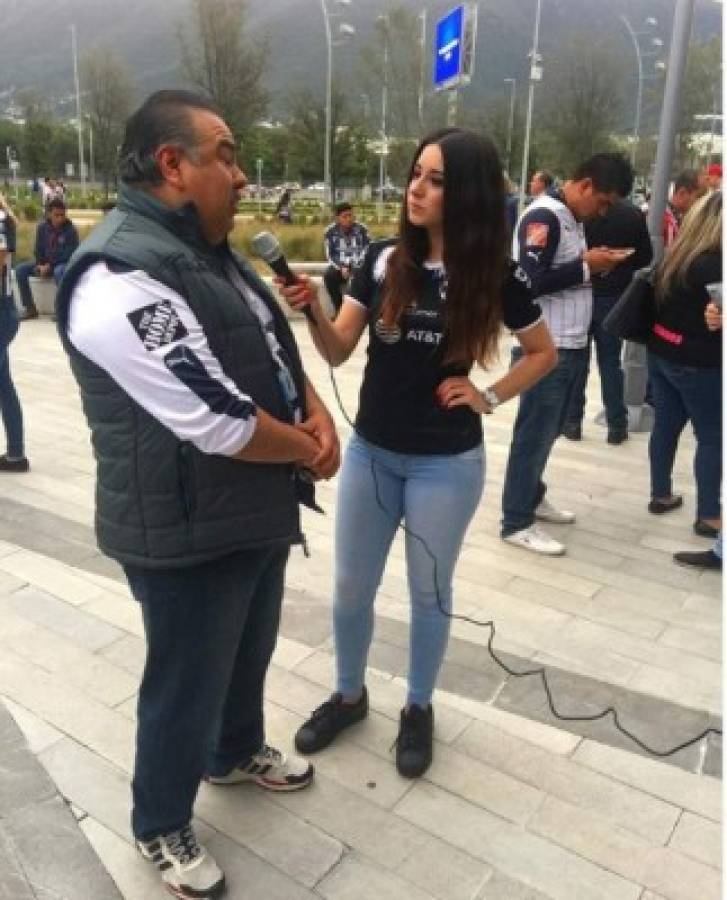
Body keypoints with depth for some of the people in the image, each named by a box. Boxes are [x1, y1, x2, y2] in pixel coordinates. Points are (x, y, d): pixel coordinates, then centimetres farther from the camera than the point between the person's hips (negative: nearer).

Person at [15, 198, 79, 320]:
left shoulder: (70, 230, -12)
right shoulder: (42, 227, 1)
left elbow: (70, 254, -15)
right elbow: (38, 249, 8)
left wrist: (49, 265, -20)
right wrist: (40, 264, -12)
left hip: (63, 264, -5)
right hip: (44, 263, 5)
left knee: (59, 271, -39)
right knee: (20, 269, -14)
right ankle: (30, 309, -10)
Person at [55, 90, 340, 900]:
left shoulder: (207, 251, 8)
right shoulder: (122, 276, -26)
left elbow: (273, 347, 16)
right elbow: (217, 424, -29)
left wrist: (315, 410, -4)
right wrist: (308, 450, -12)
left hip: (257, 510, 9)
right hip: (189, 533, -9)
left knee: (250, 651, 27)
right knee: (186, 685, 11)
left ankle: (236, 752, 55)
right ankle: (160, 826, 38)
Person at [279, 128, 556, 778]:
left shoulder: (496, 277, -9)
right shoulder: (383, 260, -5)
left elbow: (544, 352, 6)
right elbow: (339, 352, -4)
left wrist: (490, 396, -6)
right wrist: (313, 311, -23)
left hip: (446, 465, -2)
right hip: (370, 452, 3)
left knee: (429, 593, 13)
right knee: (351, 588, 14)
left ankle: (419, 709, 37)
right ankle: (349, 696, 39)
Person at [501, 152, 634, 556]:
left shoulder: (572, 219, 15)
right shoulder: (543, 216, -15)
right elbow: (531, 281, -23)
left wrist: (594, 263, 2)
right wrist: (586, 265, -15)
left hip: (568, 345, 9)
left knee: (547, 430, 18)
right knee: (534, 433, -2)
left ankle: (532, 497, 34)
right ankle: (517, 522, 9)